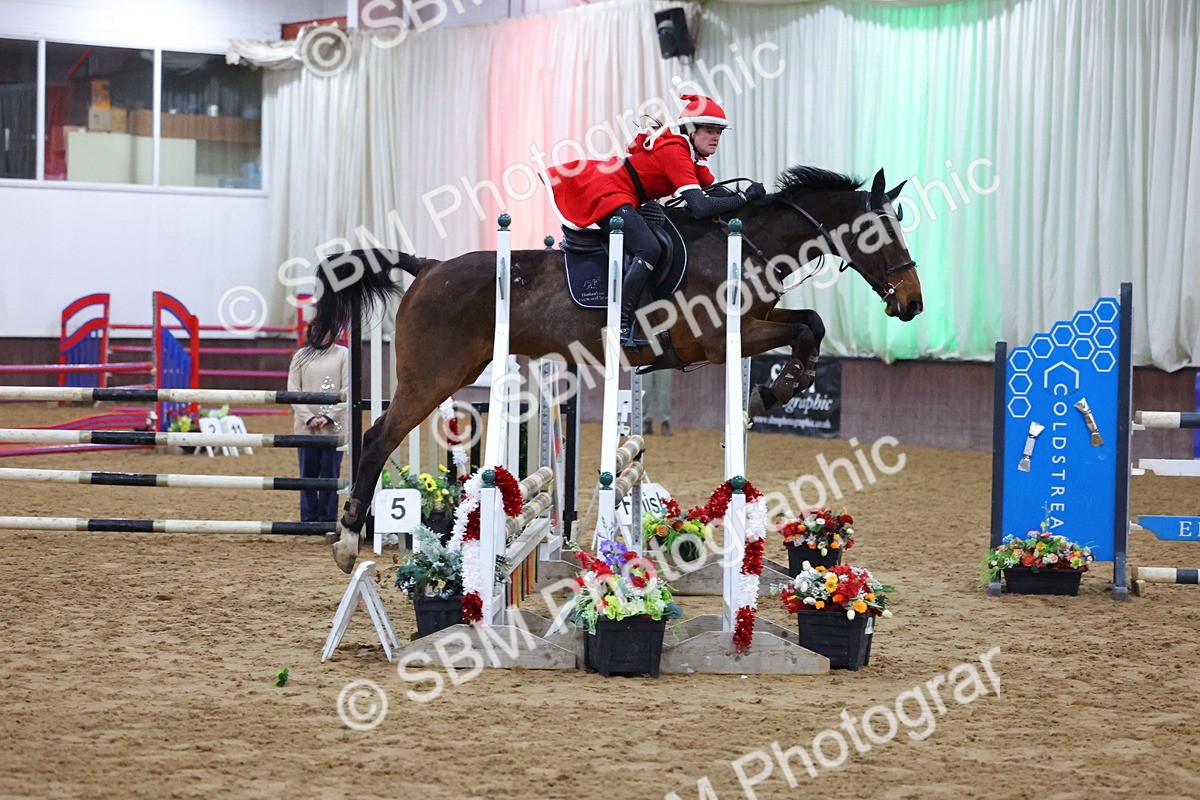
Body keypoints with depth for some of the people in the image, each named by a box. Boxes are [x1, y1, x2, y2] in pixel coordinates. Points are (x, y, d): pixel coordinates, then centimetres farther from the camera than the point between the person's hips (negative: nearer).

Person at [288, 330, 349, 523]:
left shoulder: (343, 354, 2)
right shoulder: (301, 356, 6)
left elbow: (347, 390, -3)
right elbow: (293, 390, 2)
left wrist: (329, 416, -12)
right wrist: (308, 417, -9)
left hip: (334, 426, -1)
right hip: (306, 426, 2)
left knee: (330, 473, 1)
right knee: (308, 473, 5)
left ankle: (328, 519, 7)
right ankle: (308, 519, 11)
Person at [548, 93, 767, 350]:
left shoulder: (691, 154, 8)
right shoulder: (675, 152, -23)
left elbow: (716, 192, 9)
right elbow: (700, 207, -31)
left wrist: (742, 194, -9)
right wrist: (745, 197, -26)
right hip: (607, 193, -11)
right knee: (649, 250, -25)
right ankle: (621, 327, -30)